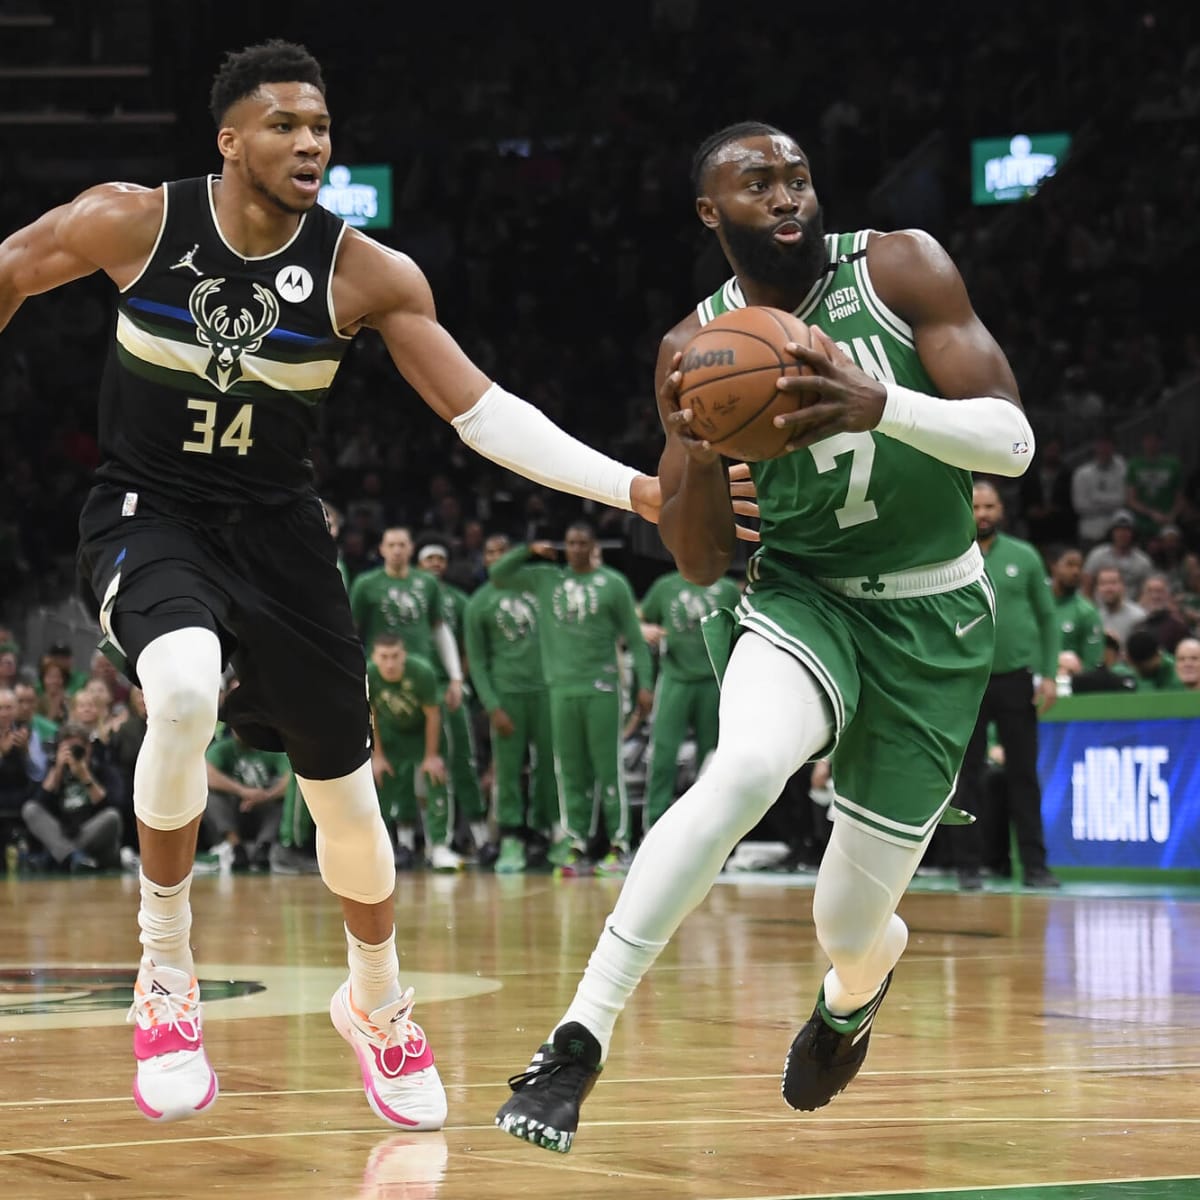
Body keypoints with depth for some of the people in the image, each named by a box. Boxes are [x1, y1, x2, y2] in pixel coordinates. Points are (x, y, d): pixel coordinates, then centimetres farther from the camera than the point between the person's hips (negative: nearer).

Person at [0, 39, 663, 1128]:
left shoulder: (365, 274, -13)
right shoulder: (134, 224, -15)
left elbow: (482, 412, -13)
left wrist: (635, 489, -22)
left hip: (276, 529, 3)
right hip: (149, 516, -2)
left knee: (345, 788, 9)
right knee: (184, 689, -35)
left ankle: (378, 1005, 38)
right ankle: (166, 974, -16)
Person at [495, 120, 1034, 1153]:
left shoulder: (902, 268, -12)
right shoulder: (698, 349, -5)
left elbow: (1013, 442, -20)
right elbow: (701, 564, -4)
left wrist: (882, 404, -38)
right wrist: (697, 453, -25)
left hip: (933, 616, 0)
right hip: (797, 592, 0)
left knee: (852, 925, 2)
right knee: (744, 768, -35)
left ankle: (858, 983, 44)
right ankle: (581, 1040, -31)